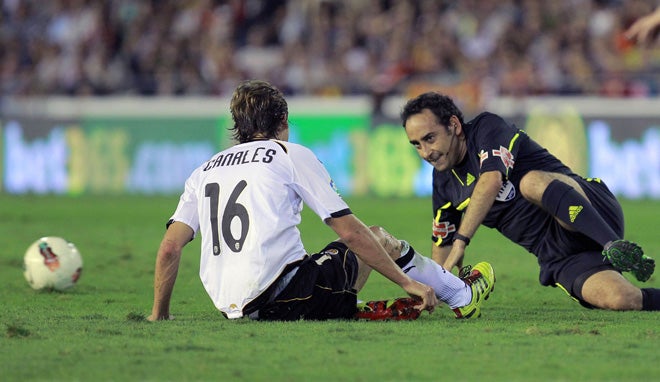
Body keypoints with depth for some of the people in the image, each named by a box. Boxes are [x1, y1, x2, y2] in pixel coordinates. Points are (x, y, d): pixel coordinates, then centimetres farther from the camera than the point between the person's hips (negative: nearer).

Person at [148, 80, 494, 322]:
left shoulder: (203, 172, 16)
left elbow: (170, 246, 5)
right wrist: (408, 283, 7)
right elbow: (350, 231, 1)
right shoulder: (291, 154, 3)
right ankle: (463, 296, 32)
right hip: (284, 299, -5)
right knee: (380, 238, 18)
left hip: (233, 307, 5)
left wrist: (159, 315, 16)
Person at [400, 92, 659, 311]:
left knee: (531, 182, -38)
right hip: (558, 259, 5)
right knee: (619, 300, -26)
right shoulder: (444, 182, 14)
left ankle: (616, 247, -39)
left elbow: (491, 181, -25)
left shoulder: (487, 128, -7)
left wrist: (461, 240, -29)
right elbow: (442, 243, 28)